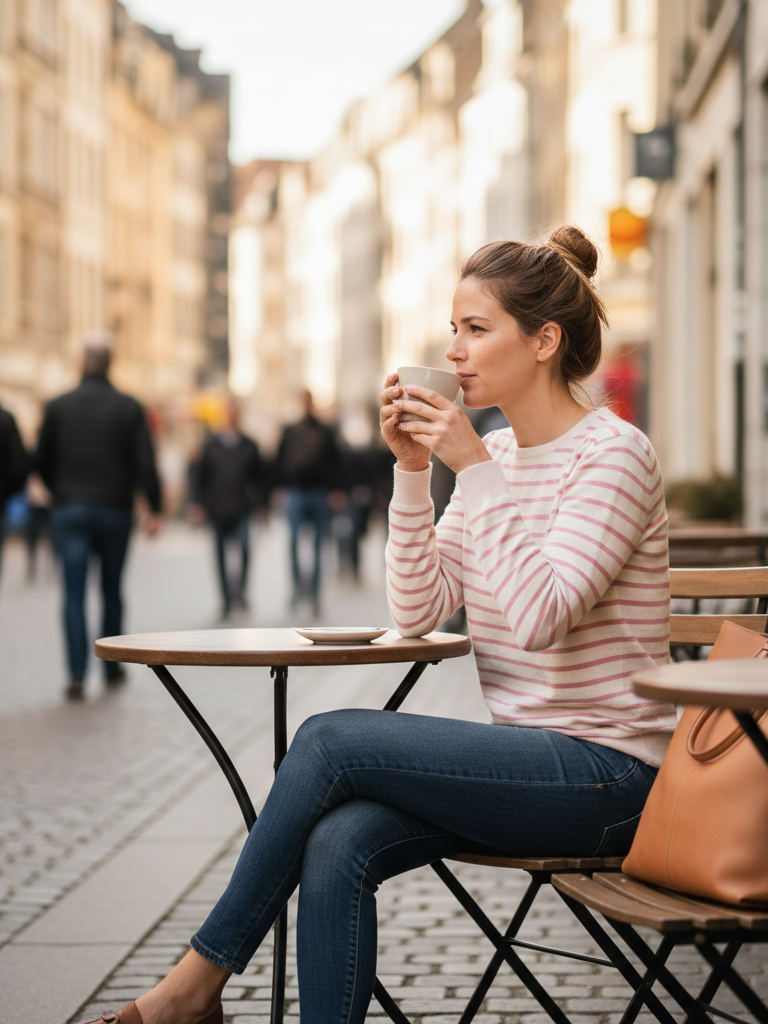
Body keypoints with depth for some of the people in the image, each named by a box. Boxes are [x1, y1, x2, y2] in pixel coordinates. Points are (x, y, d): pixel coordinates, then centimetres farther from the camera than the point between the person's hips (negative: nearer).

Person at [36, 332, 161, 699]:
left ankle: (77, 673, -12)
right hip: (115, 511, 1)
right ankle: (112, 666, 24)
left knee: (74, 594, -3)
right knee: (112, 591, 15)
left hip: (69, 509, 0)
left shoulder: (57, 406, 0)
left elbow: (41, 461, 5)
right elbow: (145, 463, -8)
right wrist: (154, 509, -5)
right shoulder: (128, 408, -2)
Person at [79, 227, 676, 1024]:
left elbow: (540, 619, -23)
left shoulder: (613, 454, -11)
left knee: (332, 741, -20)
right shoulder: (495, 454, 13)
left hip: (610, 775, -7)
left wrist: (476, 469, -23)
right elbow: (417, 611, 7)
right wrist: (412, 470, -4)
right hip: (530, 762, 7)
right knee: (338, 846, -21)